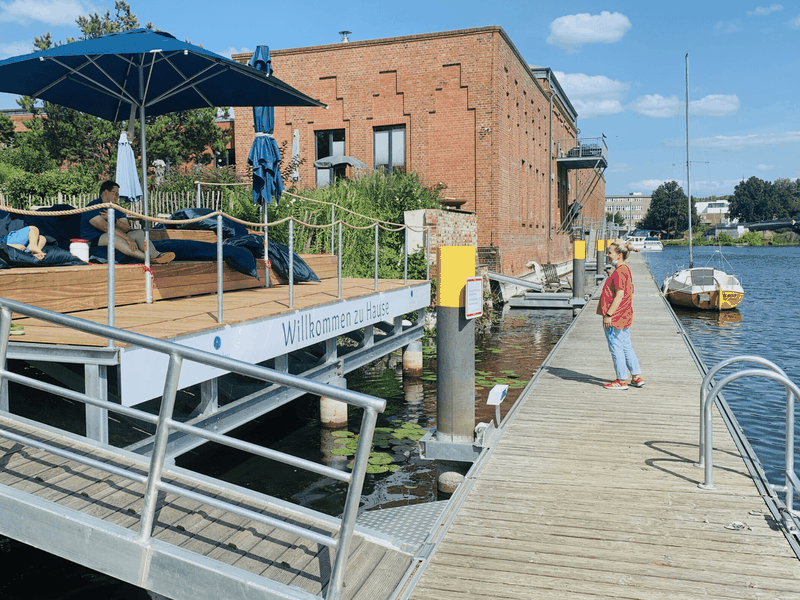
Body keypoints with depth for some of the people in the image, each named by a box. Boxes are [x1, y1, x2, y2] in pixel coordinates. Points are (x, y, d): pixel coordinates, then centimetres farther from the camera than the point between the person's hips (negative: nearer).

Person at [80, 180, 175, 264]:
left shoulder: (116, 208, 17)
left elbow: (127, 228, 2)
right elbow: (105, 227, -22)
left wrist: (113, 219, -18)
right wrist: (128, 238, -31)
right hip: (94, 240, -7)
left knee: (139, 233, -11)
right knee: (112, 236, -38)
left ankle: (155, 254, -42)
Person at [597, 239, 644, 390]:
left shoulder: (619, 272, -19)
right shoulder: (626, 270, 13)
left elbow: (620, 295, -24)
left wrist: (608, 315, -23)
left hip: (615, 317, -10)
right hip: (625, 316, 10)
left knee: (616, 348, 0)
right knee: (626, 346, 16)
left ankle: (622, 380, 9)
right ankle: (637, 377, 22)